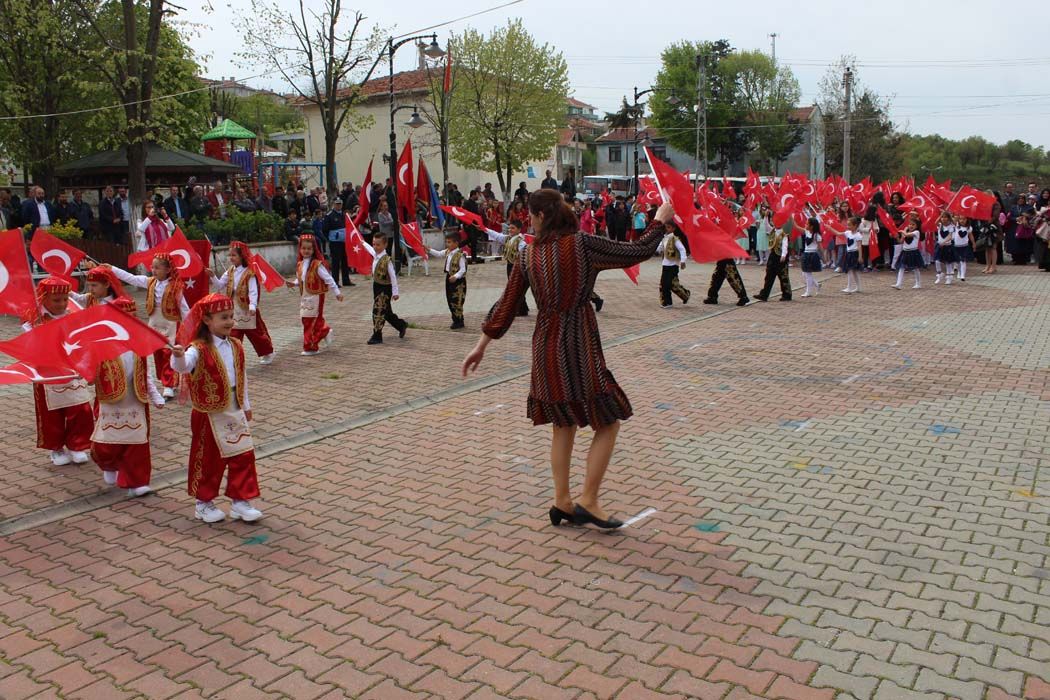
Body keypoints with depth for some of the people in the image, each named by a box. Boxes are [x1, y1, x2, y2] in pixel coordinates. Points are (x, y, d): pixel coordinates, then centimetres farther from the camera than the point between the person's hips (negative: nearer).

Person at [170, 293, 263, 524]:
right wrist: (178, 356, -58)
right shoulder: (199, 349, -15)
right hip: (209, 413, -5)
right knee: (209, 459, 7)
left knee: (243, 456, 5)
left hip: (235, 411, 5)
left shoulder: (235, 346, 4)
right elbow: (184, 366, -35)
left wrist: (246, 405, 19)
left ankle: (240, 501, 17)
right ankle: (203, 503, 25)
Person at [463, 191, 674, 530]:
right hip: (578, 346, -6)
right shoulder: (582, 244, -10)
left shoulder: (528, 255, 3)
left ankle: (562, 502, 22)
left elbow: (506, 304, 7)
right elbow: (638, 252, -5)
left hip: (545, 346, 6)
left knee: (563, 425, 17)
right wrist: (660, 220, 12)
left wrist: (481, 346, 15)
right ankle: (588, 501, 4)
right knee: (608, 422, 5)